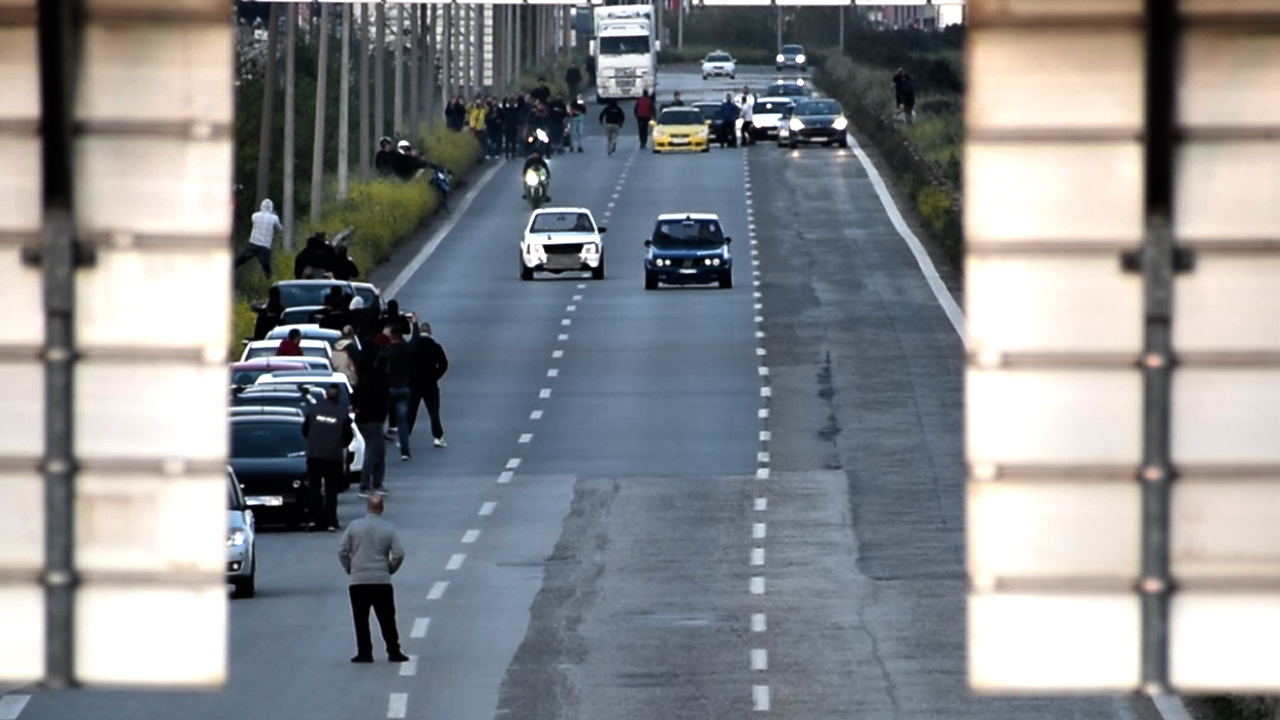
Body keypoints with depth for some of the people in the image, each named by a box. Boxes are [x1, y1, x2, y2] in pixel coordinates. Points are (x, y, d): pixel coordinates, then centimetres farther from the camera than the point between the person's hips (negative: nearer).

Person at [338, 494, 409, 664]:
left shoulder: (354, 527, -1)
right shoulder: (389, 529, 0)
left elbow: (342, 552, -2)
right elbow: (399, 554, -6)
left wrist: (349, 568, 14)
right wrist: (390, 570, 11)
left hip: (358, 581, -1)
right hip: (382, 580, 1)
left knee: (361, 620, 6)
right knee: (387, 619, 7)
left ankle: (364, 653, 3)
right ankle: (393, 651, 6)